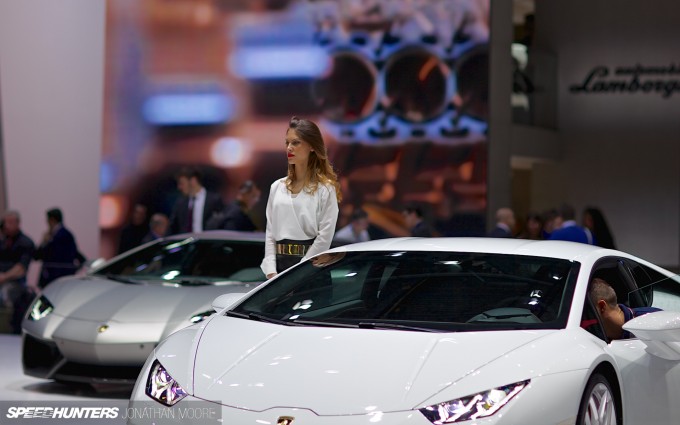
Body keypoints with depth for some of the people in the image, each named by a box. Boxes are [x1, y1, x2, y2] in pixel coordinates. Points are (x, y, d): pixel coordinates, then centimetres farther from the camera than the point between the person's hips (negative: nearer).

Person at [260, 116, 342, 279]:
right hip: (280, 263, 5)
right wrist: (271, 272, -1)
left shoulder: (325, 188, -1)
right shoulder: (277, 187, 14)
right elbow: (270, 233, 12)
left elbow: (324, 237, -8)